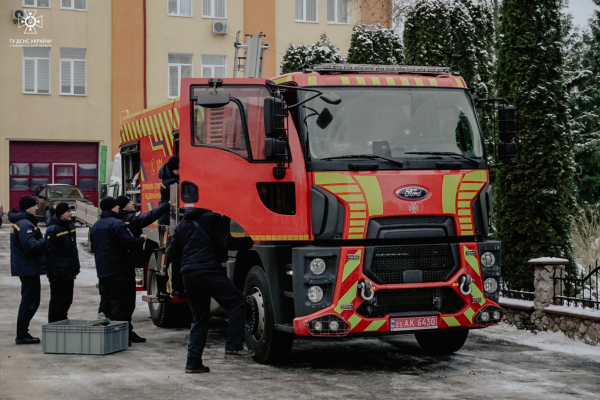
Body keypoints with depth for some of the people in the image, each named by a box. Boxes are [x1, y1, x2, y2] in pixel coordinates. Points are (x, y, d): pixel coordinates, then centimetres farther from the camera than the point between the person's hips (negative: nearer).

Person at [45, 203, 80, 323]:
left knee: (67, 299, 15)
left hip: (69, 272, 8)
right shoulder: (53, 229, -14)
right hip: (58, 273, -8)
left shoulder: (71, 226, 12)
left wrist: (76, 266, 17)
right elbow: (50, 252, -17)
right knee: (57, 300, -2)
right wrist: (52, 273, -20)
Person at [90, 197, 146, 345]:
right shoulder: (117, 224, -12)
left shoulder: (95, 227, 15)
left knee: (105, 302, 13)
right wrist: (141, 239, -1)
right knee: (118, 302, -5)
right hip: (117, 270, -8)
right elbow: (130, 243, -18)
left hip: (102, 270, 8)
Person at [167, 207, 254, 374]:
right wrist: (250, 241, 0)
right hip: (208, 271, -7)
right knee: (237, 302, -1)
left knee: (199, 318, 14)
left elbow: (172, 253, 21)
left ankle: (193, 362, 10)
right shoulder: (214, 219, 4)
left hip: (188, 275, 7)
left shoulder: (183, 225, 23)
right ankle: (234, 346, -12)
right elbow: (226, 242, -8)